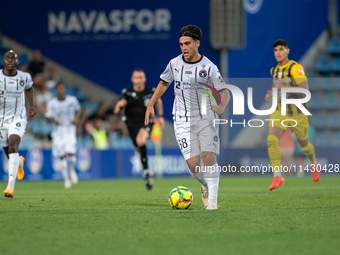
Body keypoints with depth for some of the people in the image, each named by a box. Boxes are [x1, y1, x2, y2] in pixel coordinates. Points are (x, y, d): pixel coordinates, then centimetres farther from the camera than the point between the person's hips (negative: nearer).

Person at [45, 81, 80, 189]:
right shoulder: (51, 103, -5)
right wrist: (53, 120, -21)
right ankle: (66, 179, 14)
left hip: (70, 129, -1)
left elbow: (78, 110, 15)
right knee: (62, 157, -1)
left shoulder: (72, 100, -3)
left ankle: (72, 170, 14)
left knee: (70, 153, -17)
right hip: (58, 130, 1)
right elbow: (47, 117, 1)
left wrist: (76, 118, -5)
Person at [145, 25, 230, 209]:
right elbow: (163, 83, 19)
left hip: (206, 118, -1)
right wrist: (150, 104, 12)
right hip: (183, 121, 1)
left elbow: (225, 92, -3)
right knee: (193, 163, -9)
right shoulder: (174, 63, 2)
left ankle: (212, 200, -6)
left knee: (209, 157, -14)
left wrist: (222, 106, -24)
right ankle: (205, 185, 22)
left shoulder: (208, 67, -7)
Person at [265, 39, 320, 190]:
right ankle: (277, 176, -24)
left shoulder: (296, 68, -17)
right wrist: (270, 95, 3)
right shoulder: (275, 70, 5)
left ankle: (313, 164, 50)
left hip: (297, 115, -4)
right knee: (271, 140, -22)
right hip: (279, 114, 4)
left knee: (304, 145, 15)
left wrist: (284, 87, -36)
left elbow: (305, 89, -27)